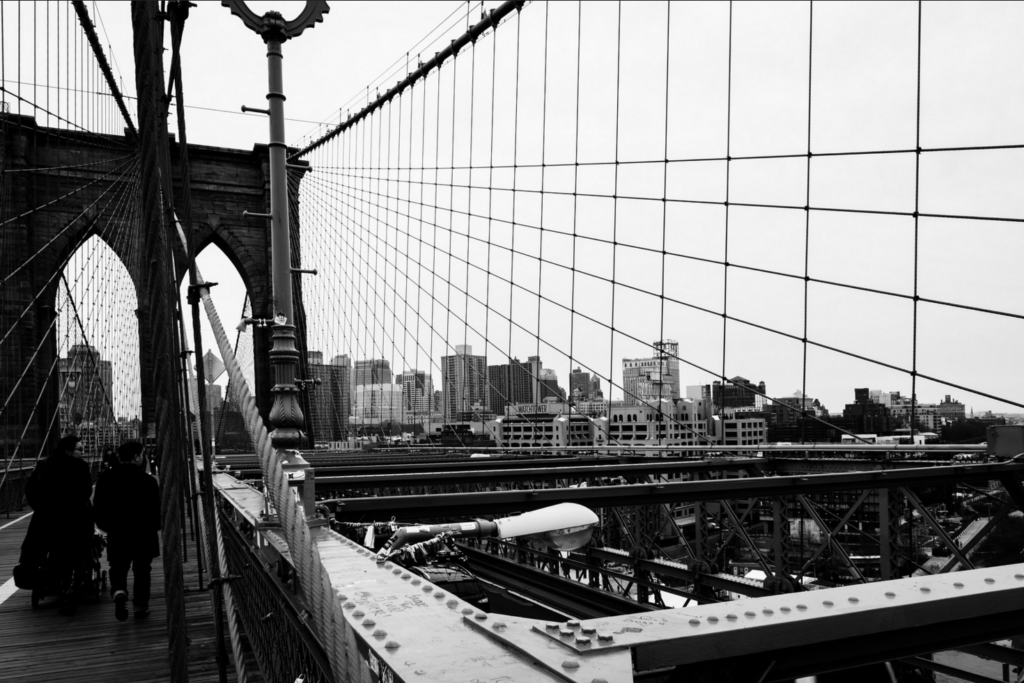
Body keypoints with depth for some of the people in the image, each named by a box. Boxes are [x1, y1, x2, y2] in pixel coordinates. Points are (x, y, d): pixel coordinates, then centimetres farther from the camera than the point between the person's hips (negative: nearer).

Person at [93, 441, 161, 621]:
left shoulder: (105, 479, -3)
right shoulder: (147, 480, -15)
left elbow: (98, 507, 3)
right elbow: (156, 510, -12)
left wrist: (107, 527, 18)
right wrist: (154, 527, 9)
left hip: (116, 534, 2)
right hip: (143, 534, -2)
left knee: (118, 568, 15)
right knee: (141, 570, 12)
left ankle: (119, 591, -12)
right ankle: (140, 606, 16)